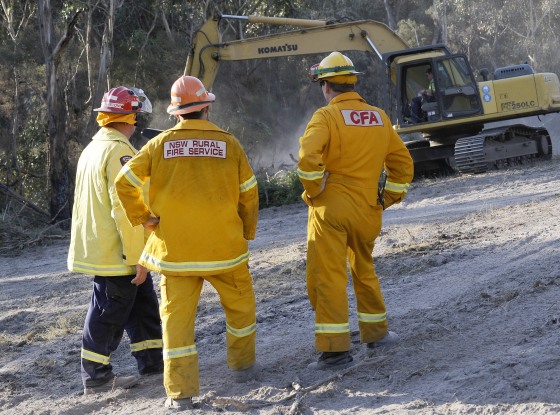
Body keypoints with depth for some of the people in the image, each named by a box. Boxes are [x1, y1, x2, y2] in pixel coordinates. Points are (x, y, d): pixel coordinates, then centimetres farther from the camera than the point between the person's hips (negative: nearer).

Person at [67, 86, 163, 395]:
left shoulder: (92, 149, 13)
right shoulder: (118, 151, -19)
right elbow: (124, 209, -23)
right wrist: (137, 257, -19)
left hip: (97, 249, 10)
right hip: (117, 254, -10)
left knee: (142, 304, 17)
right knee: (109, 312, 0)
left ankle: (152, 360, 25)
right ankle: (96, 377, 7)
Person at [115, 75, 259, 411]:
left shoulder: (160, 144, -3)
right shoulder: (229, 143, -4)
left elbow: (125, 182, -5)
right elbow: (248, 193, 2)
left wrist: (142, 217, 7)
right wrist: (247, 233, 16)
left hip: (175, 248, 0)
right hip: (224, 245, 0)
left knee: (177, 316, 3)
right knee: (240, 304, 23)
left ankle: (181, 392, -1)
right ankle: (243, 364, 35)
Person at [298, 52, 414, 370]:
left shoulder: (326, 116, -10)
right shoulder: (379, 118, 9)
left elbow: (308, 158, -25)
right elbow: (403, 163, 14)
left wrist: (314, 191, -11)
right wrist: (387, 199, 17)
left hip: (331, 209, -6)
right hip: (367, 212, 6)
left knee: (328, 277, -3)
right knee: (364, 272, 24)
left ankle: (336, 349, -7)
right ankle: (376, 332, 33)